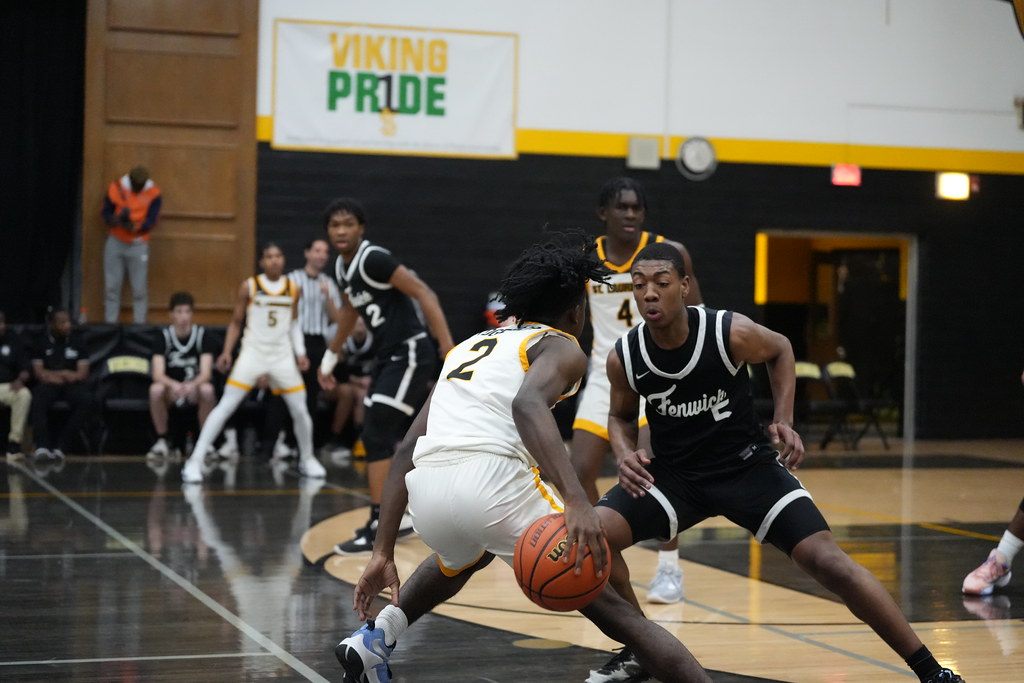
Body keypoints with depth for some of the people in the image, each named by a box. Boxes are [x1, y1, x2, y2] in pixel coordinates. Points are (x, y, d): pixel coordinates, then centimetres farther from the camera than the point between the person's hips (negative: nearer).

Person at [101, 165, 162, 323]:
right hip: (115, 243, 1)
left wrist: (134, 227, -29)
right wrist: (117, 220, -23)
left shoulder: (154, 194, -7)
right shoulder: (116, 188, -6)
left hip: (138, 245, -1)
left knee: (139, 288, -3)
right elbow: (106, 214, -1)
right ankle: (110, 324, 9)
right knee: (111, 286, 1)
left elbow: (150, 221, -10)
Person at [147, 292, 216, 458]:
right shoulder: (164, 336, -9)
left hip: (194, 389, 0)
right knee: (156, 389, -33)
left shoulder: (201, 334, -9)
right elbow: (158, 374, -18)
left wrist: (192, 385, -42)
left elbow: (206, 373, -18)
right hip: (171, 390, 0)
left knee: (207, 389, -35)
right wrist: (174, 385, -41)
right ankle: (162, 441, -14)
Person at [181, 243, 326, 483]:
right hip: (253, 352, -3)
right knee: (225, 407, -10)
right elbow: (235, 322, 4)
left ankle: (307, 460, 27)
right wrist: (226, 352, -6)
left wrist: (300, 352, 7)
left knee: (300, 410, 4)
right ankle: (195, 461, -8)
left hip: (282, 354, 3)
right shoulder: (249, 287, -2)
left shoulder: (293, 289, 6)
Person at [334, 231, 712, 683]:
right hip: (492, 480, -6)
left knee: (466, 556, 42)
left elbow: (408, 450, 27)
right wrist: (576, 501, -24)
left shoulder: (470, 346, 33)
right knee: (612, 609, 5)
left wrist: (383, 553, 28)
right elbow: (527, 406, -13)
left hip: (427, 491, 6)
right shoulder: (561, 347, 13)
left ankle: (375, 639, 30)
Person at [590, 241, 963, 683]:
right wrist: (625, 454, -16)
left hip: (746, 464, -2)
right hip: (673, 473, 3)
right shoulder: (623, 357, -15)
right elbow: (621, 417, 6)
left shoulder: (732, 332, -22)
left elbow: (780, 351, 2)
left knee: (827, 561, -15)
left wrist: (784, 422, -8)